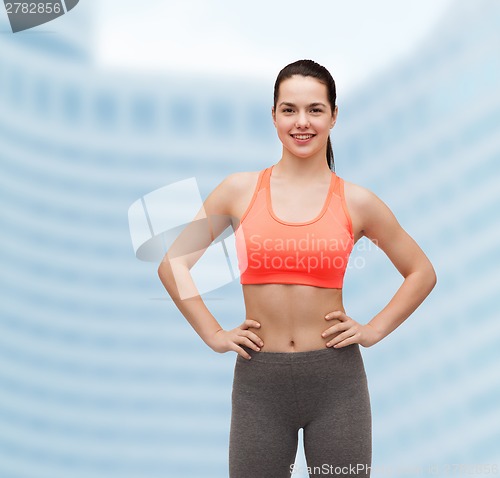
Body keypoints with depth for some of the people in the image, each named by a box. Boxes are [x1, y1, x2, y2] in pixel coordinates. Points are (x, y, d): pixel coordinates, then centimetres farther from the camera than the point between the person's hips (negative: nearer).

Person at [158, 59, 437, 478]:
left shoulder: (356, 201, 0)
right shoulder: (240, 190, 0)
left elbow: (422, 272, 12)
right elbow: (172, 265, 7)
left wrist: (374, 330, 2)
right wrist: (213, 334, 1)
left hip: (337, 379, 0)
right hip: (259, 380, 0)